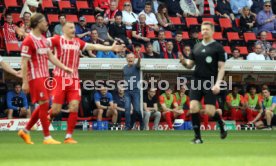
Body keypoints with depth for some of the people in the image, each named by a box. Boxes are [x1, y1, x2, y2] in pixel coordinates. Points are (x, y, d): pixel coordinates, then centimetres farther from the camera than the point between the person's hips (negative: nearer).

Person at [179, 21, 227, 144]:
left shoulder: (218, 48, -1)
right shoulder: (196, 47, 12)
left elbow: (221, 67, -4)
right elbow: (190, 65, 17)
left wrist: (217, 83, -15)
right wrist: (183, 61, -6)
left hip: (210, 82, -4)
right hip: (197, 81, 4)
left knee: (210, 111, -7)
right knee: (193, 107, -10)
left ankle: (222, 126, 25)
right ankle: (197, 137, 0)